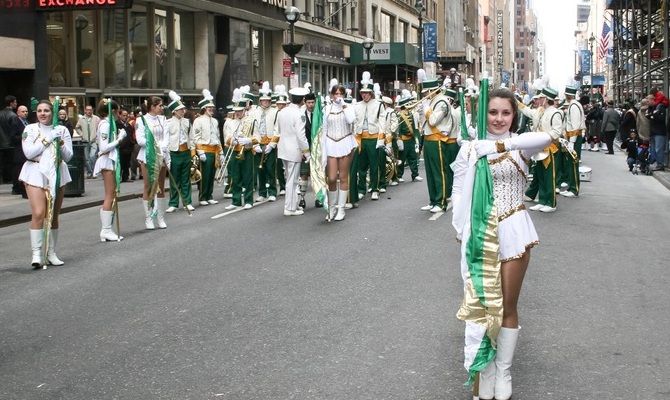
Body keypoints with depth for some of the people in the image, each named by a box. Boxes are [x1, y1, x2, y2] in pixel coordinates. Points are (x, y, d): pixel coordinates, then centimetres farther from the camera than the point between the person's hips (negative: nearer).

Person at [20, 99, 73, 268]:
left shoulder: (62, 130, 7)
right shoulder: (30, 129, 1)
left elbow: (68, 157, 4)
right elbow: (29, 153, -11)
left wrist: (61, 144, -14)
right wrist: (47, 140, -11)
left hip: (57, 173, 3)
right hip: (36, 172, -3)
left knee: (54, 215, 8)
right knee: (38, 213, -15)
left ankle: (51, 253, 16)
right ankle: (36, 254, -14)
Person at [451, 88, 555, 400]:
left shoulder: (520, 145, -1)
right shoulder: (470, 148, 2)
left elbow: (544, 138, -25)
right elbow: (459, 192, 2)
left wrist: (499, 145, -34)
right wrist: (461, 231, -9)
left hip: (513, 232, 0)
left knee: (508, 306, 8)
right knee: (483, 304, 7)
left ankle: (503, 373, 20)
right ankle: (486, 372, 19)